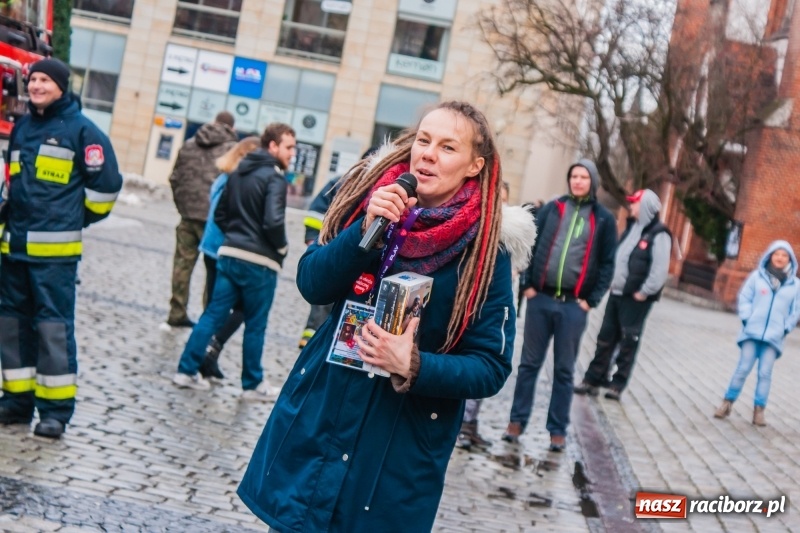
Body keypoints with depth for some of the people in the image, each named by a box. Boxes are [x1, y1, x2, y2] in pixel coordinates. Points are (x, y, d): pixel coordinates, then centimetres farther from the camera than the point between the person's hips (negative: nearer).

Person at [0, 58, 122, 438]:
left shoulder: (81, 129, -5)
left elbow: (105, 183, -4)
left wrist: (76, 219, 5)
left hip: (54, 249, -7)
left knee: (54, 326, -6)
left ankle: (56, 408, -1)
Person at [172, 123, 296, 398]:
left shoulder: (238, 172, 12)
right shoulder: (274, 178, -12)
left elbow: (220, 214, 15)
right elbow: (273, 221, -23)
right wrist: (282, 248, -6)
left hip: (229, 254, 7)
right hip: (259, 262, -6)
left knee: (213, 314, 9)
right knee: (255, 325, 5)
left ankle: (187, 370, 9)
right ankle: (252, 384, 14)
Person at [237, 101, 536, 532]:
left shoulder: (486, 250, -10)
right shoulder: (370, 195, -1)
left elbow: (490, 368, -8)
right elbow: (312, 285, -7)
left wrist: (414, 367, -24)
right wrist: (366, 230, -22)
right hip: (316, 418, 3)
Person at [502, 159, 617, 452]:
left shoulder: (604, 219, 3)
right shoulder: (551, 209, 6)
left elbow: (607, 263, 2)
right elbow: (530, 246, 5)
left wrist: (592, 300, -5)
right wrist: (527, 284, -3)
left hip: (574, 305, -1)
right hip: (540, 299, 1)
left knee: (564, 370, 7)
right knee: (529, 364, 8)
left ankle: (558, 430, 15)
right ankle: (517, 421, 16)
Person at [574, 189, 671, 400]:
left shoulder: (658, 235, -12)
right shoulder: (632, 227, 14)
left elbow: (660, 270, -18)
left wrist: (644, 292, -17)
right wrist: (612, 282, 11)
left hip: (636, 297, -8)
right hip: (617, 293, 8)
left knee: (629, 342, 2)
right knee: (606, 338, 10)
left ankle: (618, 384, 8)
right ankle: (593, 379, 15)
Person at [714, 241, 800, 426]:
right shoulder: (757, 276, 2)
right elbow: (745, 298, 3)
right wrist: (747, 319, -7)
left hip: (774, 336, 1)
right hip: (752, 332, -1)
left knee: (765, 373, 0)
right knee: (743, 369, -1)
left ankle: (759, 410, 5)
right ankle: (727, 403, 9)